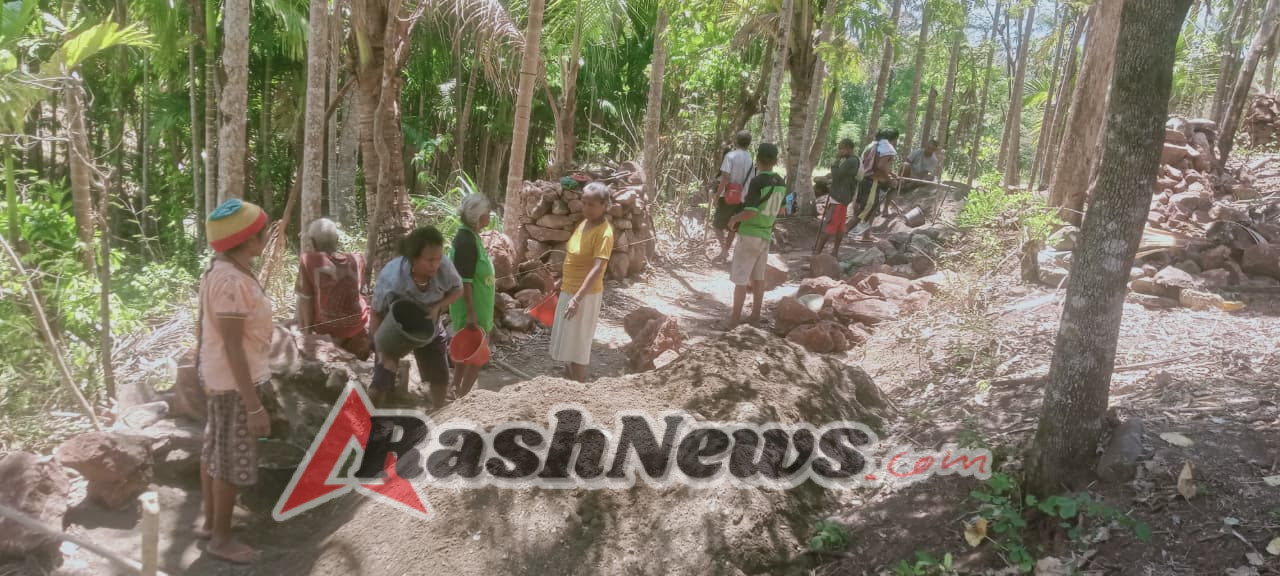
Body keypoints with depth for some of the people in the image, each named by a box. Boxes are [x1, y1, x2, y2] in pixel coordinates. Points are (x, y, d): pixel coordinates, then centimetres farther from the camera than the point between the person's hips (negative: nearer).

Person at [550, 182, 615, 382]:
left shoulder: (604, 233, -22)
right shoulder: (583, 224, 5)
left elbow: (597, 269, -30)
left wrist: (577, 298, -36)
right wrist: (562, 280, 23)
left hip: (585, 295, -9)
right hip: (569, 289, 9)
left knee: (577, 343, 0)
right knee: (568, 339, 21)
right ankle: (567, 377, 36)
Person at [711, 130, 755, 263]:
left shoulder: (730, 156, -12)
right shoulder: (750, 160, 4)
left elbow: (724, 179, -18)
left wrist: (717, 197, -13)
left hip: (727, 197, -5)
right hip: (741, 198, 5)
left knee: (718, 225, 6)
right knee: (732, 227, 16)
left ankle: (724, 250, -11)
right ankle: (725, 252, 22)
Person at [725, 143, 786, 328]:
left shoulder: (757, 182, -19)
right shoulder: (781, 183, 4)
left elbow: (750, 212, -25)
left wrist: (734, 218, -8)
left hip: (749, 234, -7)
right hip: (766, 235, 7)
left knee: (740, 278, -2)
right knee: (758, 276, 15)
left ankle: (735, 318, 0)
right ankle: (756, 314, 20)